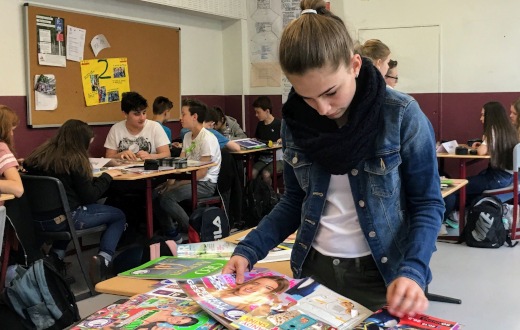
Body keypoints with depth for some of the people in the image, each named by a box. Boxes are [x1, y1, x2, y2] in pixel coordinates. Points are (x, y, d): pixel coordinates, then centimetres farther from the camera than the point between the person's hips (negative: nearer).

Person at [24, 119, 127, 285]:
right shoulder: (74, 160, -11)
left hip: (37, 218, 6)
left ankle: (56, 256, 23)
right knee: (119, 216, 11)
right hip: (62, 219, -6)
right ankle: (103, 259, -10)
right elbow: (90, 197, -9)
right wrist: (106, 176, 4)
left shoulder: (40, 154, 7)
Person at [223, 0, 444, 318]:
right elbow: (295, 202, 7)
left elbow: (427, 205, -9)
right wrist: (249, 250, -5)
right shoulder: (295, 123, -4)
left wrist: (412, 272, -23)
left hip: (382, 274, -3)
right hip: (314, 270, 4)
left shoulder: (402, 115, -15)